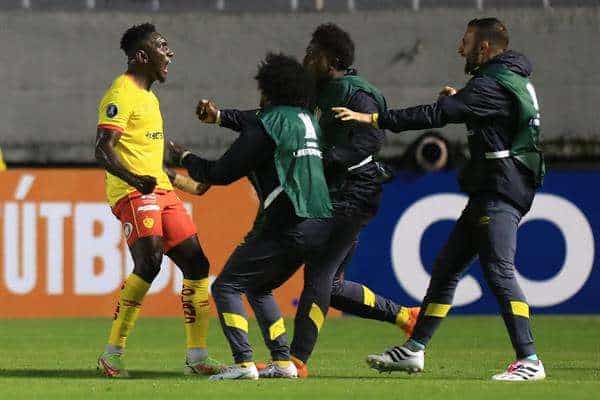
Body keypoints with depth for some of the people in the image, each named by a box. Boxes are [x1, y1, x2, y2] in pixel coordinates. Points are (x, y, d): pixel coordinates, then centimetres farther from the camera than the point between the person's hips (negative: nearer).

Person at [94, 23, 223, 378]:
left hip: (161, 191, 10)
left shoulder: (147, 96, 23)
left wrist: (196, 187, 37)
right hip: (132, 192, -10)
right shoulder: (122, 94, -8)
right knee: (149, 262, -24)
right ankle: (113, 355, -18)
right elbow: (103, 149, -19)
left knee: (196, 264, 5)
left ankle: (197, 358, 10)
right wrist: (133, 178, -35)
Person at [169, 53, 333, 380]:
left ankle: (243, 363, -16)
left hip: (286, 227, -9)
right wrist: (220, 116, 40)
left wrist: (185, 159, 12)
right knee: (259, 289, 23)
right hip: (320, 226, 9)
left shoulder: (269, 124, -7)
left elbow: (222, 173, -4)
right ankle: (283, 362, 13)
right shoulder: (306, 119, 18)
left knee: (226, 287, -2)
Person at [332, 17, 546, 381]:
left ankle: (529, 361, -21)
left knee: (499, 271, -17)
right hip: (488, 193, 11)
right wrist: (460, 99, 19)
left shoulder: (492, 85, -16)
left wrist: (374, 119, -20)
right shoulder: (514, 80, 16)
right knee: (447, 267, 13)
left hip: (500, 194, -11)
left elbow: (436, 115, -21)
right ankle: (414, 351, 18)